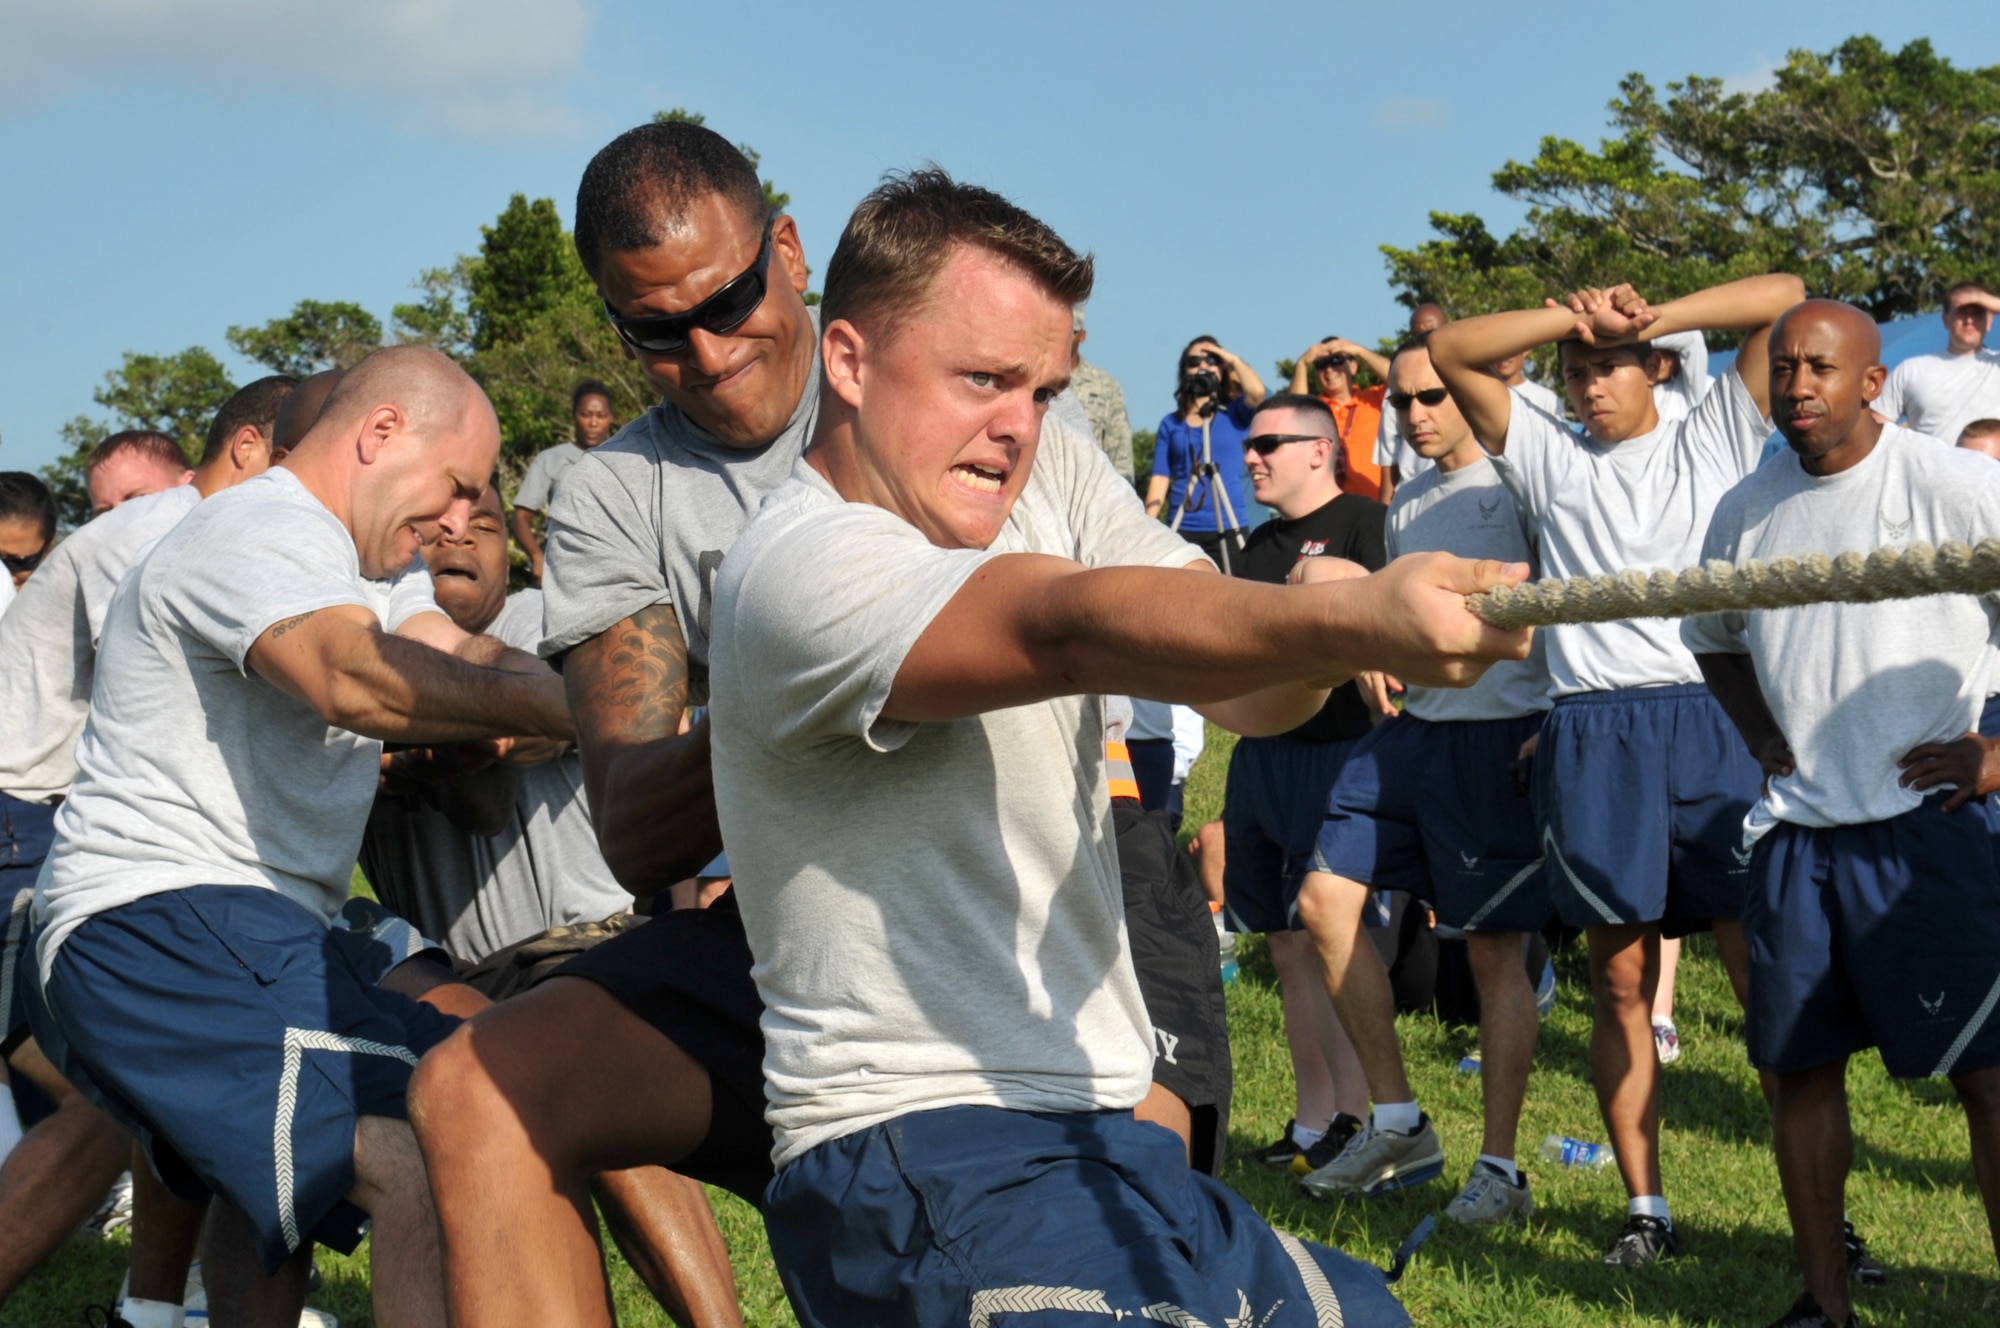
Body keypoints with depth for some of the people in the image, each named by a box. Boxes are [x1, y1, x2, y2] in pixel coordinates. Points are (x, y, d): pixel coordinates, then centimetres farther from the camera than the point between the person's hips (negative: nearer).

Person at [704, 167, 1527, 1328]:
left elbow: (1249, 695, -1)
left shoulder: (1047, 475, 9)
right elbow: (1071, 625, -34)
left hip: (1105, 1133, 9)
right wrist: (1351, 621, -47)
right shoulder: (803, 567, -16)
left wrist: (1317, 645, -25)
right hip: (923, 1161, -9)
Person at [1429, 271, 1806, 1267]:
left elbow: (1784, 296, 10)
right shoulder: (1549, 459, 19)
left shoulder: (1713, 439, 16)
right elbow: (1449, 352, 11)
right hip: (1593, 734, 2)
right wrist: (1573, 317, 2)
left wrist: (1652, 319, 3)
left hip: (1713, 719, -2)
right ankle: (1646, 1209, 9)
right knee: (1619, 978, 2)